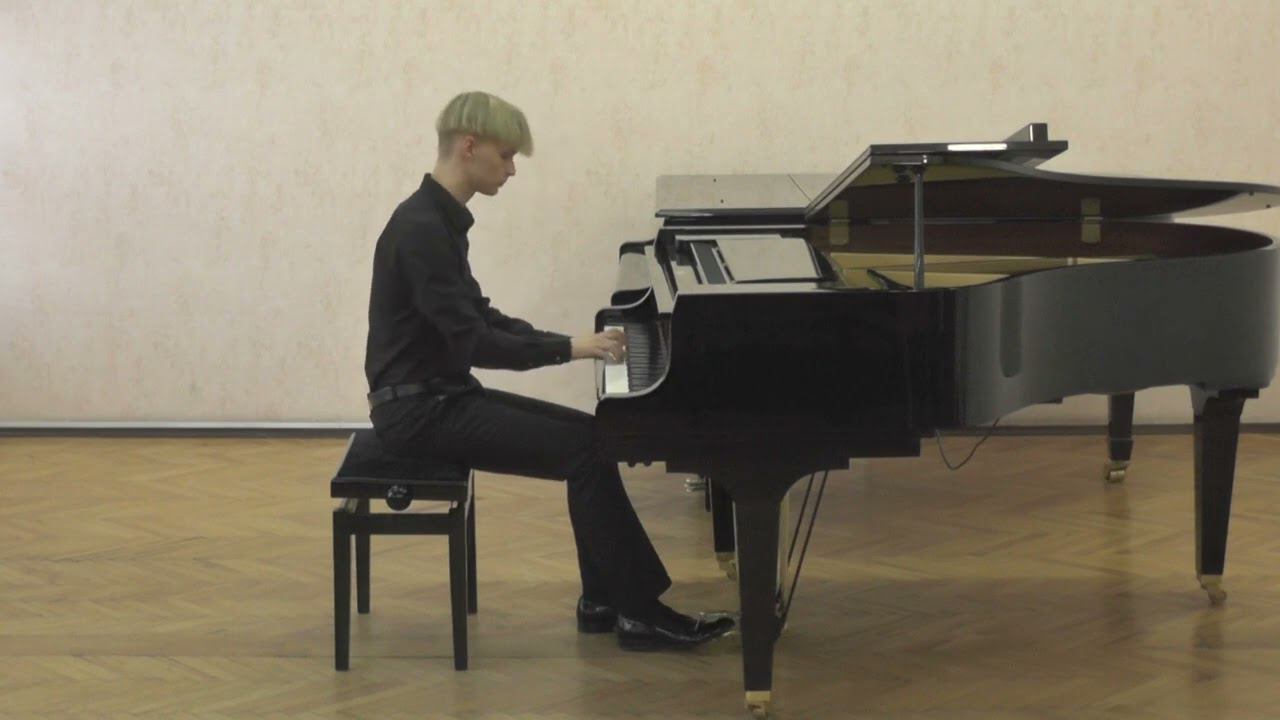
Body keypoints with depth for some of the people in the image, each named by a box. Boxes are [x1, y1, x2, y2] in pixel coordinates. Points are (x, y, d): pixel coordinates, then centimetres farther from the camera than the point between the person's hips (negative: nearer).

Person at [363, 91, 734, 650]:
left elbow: (477, 316, 19)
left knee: (589, 435, 6)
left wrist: (563, 342, 8)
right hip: (419, 409, -10)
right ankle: (640, 613, -5)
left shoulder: (441, 220, 10)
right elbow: (471, 341, -24)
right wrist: (568, 348, -19)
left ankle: (604, 600, 10)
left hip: (444, 395, 10)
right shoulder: (421, 229, -20)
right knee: (583, 453, -14)